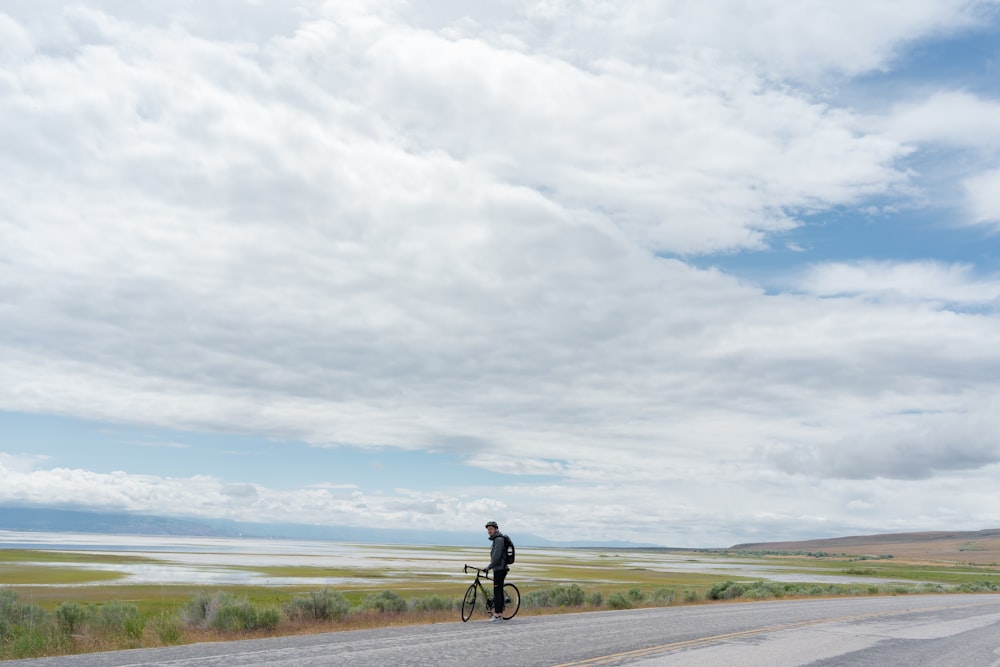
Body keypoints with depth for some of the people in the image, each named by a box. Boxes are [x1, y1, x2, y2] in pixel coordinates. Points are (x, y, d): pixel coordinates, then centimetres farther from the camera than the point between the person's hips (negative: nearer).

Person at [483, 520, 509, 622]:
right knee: (499, 591, 10)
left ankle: (496, 615, -9)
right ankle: (500, 615, 12)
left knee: (497, 591, -9)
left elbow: (496, 556, -21)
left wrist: (488, 567, -18)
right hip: (499, 569, 10)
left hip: (499, 569, -10)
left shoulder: (499, 539, -14)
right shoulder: (496, 539, 18)